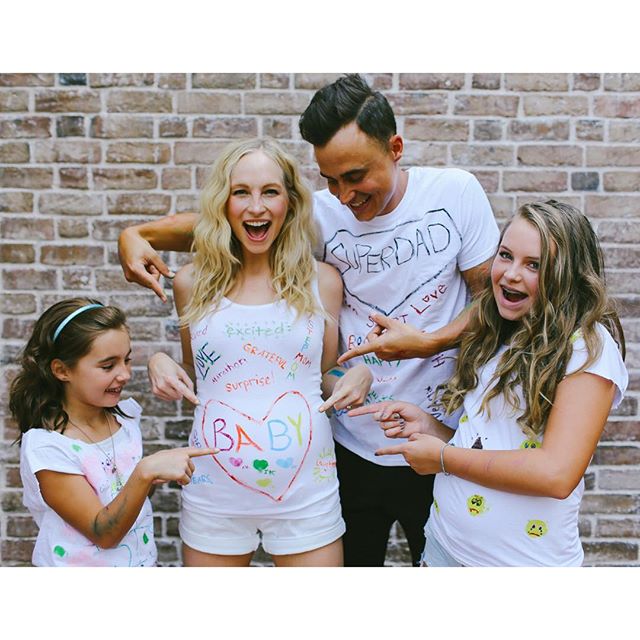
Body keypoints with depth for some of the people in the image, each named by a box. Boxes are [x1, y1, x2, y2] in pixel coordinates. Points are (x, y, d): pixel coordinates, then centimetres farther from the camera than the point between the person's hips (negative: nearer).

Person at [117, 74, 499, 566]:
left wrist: (429, 342, -19)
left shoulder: (456, 192, -9)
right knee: (351, 561, 16)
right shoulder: (321, 213, -8)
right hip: (353, 446, 1)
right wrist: (137, 235, -18)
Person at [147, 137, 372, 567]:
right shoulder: (193, 282, 0)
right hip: (213, 495, 1)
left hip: (306, 495, 0)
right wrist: (160, 364, -5)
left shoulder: (322, 281, -2)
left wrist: (357, 377, -10)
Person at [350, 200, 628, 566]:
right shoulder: (495, 338, 5)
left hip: (526, 561, -6)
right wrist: (429, 427, -5)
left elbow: (556, 474, -24)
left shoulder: (589, 347, -16)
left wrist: (443, 457, -16)